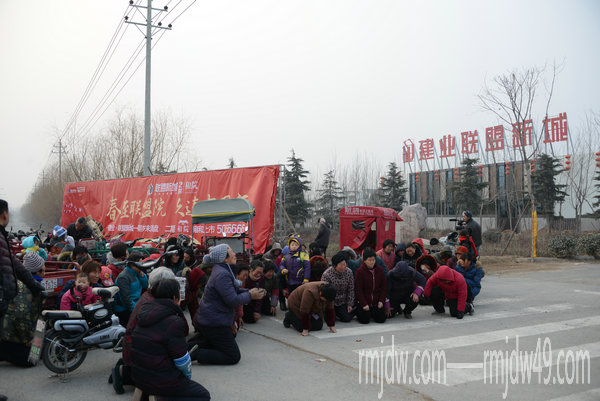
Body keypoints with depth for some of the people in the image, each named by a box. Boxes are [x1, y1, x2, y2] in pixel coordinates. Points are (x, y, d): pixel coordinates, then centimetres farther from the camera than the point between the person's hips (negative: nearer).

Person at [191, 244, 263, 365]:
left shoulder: (221, 270, 9)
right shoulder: (222, 275, -23)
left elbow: (234, 290, 18)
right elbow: (233, 301, -25)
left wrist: (249, 291, 3)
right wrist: (250, 296, -11)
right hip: (214, 323, -10)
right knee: (233, 356, -3)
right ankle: (194, 354, -11)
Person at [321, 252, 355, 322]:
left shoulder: (349, 272, -10)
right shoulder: (327, 274, -23)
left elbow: (351, 290, -1)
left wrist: (350, 304, -1)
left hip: (343, 302, 3)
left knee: (347, 318, -5)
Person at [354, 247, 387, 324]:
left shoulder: (380, 269, 1)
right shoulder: (360, 271, -10)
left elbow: (383, 287, 5)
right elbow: (359, 290, -10)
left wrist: (381, 300, -4)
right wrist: (364, 304, -14)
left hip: (377, 301, 3)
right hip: (364, 301, -3)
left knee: (381, 319, -8)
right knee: (364, 320, -12)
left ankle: (372, 312, 24)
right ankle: (358, 311, 20)